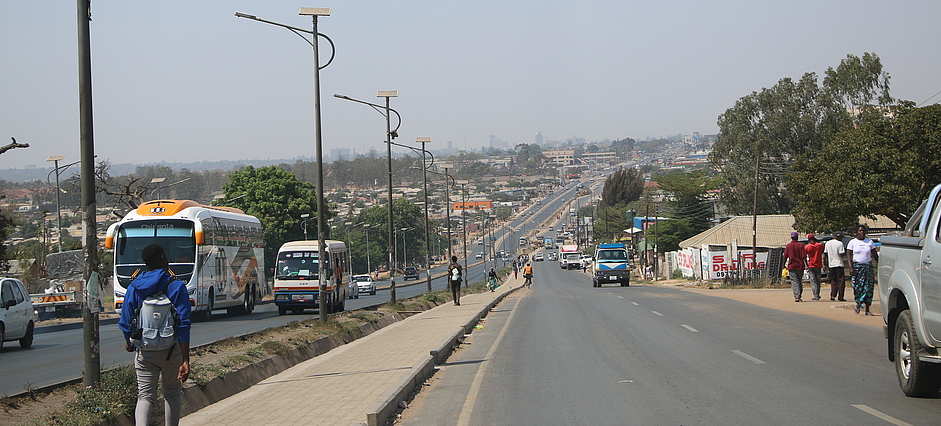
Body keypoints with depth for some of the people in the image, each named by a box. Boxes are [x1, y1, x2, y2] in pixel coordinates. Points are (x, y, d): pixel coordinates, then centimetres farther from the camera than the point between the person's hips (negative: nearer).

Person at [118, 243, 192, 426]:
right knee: (172, 394, 16)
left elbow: (125, 321, 4)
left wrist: (128, 342, 26)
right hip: (171, 349, -2)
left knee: (145, 396, 3)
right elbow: (183, 326, -15)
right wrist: (185, 361, -16)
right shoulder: (177, 287, -10)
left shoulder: (134, 287, -1)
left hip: (144, 350, 2)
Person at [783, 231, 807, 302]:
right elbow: (804, 256, -8)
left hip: (791, 266, -1)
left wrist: (784, 265, 14)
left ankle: (796, 296, -17)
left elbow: (785, 256, 4)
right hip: (800, 266, 1)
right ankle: (799, 296, 19)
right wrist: (806, 265, -7)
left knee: (794, 281, -5)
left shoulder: (788, 245, 0)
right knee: (799, 281, 15)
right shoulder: (801, 245, -3)